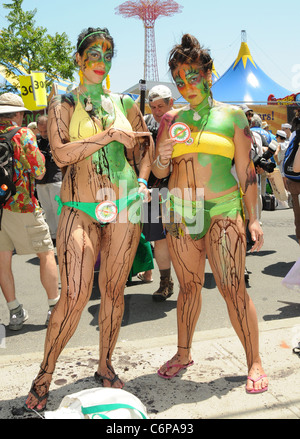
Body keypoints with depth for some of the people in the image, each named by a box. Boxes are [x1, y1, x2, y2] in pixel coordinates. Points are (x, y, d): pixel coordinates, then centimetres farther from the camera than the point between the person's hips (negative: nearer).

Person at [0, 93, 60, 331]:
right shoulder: (22, 135, -7)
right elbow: (38, 172, -6)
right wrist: (37, 151, 10)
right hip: (21, 206, -4)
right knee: (47, 254, 8)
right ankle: (55, 308, 11)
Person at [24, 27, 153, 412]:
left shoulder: (123, 104, 13)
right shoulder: (63, 104, 4)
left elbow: (145, 143, 25)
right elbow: (62, 153, -11)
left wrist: (142, 181, 9)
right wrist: (111, 135, -13)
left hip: (124, 206, 3)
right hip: (81, 210, -3)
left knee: (114, 290, 8)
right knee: (74, 296, -10)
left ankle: (105, 366, 25)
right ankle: (43, 377, 8)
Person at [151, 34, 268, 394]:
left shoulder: (232, 115, 3)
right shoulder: (172, 119, 10)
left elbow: (246, 171, 3)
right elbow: (159, 172, 13)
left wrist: (253, 218, -2)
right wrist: (162, 157, -11)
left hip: (222, 211, -3)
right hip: (180, 212, 3)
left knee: (232, 288, -7)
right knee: (189, 286, 11)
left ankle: (255, 363, 5)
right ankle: (183, 354, 26)